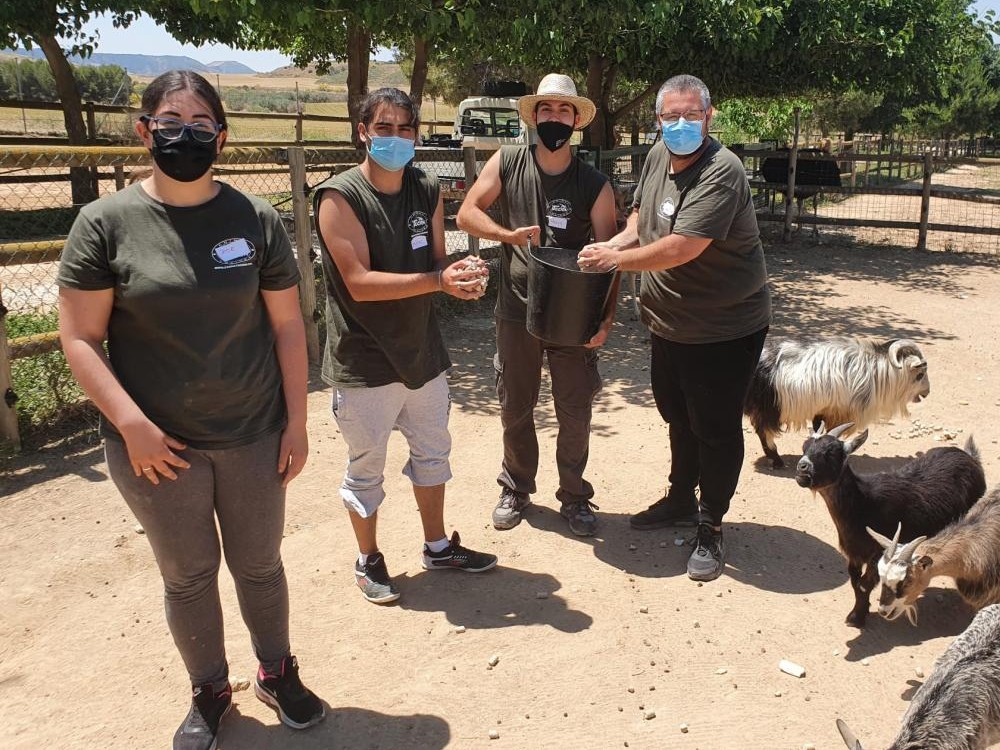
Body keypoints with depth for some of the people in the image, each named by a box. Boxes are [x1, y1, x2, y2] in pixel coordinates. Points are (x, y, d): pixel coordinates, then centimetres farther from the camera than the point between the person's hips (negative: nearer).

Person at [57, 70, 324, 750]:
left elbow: (287, 323, 0)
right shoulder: (108, 223, -7)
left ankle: (278, 672, 40)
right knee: (187, 575, 15)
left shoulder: (256, 219, -3)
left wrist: (297, 420, -1)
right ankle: (210, 692, 37)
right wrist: (132, 424, -16)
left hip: (254, 437, 1)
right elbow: (80, 338, -7)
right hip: (156, 445, -1)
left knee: (259, 564, 16)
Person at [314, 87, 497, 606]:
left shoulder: (427, 191, 3)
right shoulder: (340, 197, -16)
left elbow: (436, 262, 5)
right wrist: (438, 280, -30)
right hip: (365, 362, -6)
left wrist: (463, 274, -19)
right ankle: (368, 560, 31)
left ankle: (438, 547, 39)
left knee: (432, 452, 19)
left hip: (422, 350, 6)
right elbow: (359, 282, -23)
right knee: (366, 467, 9)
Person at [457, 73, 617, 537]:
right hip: (517, 311, 1)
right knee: (515, 407, 14)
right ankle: (516, 490, 34)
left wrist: (607, 315, -20)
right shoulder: (507, 163, -2)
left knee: (576, 411, 6)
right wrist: (509, 234, -21)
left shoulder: (594, 185, -6)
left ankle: (574, 497, 27)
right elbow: (466, 213, -2)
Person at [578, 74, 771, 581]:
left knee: (716, 429, 3)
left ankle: (710, 529, 18)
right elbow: (641, 213, 19)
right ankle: (681, 501, 41)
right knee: (677, 417, 21)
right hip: (669, 325, 8)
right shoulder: (658, 156, 2)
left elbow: (682, 248, -31)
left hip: (725, 330, -8)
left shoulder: (721, 172, -24)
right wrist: (620, 241, -3)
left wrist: (615, 260, -21)